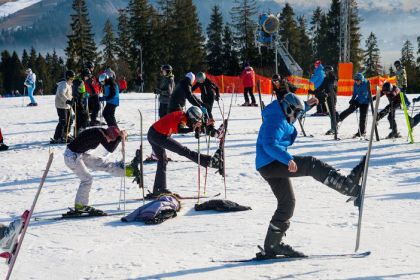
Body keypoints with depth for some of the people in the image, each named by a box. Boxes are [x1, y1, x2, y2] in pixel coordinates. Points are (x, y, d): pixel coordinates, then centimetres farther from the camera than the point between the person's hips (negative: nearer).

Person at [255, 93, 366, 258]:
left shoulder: (279, 116, 18)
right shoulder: (276, 121, -15)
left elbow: (289, 117, 43)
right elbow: (270, 145, -29)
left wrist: (306, 105, 39)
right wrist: (287, 159, -40)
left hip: (269, 167, 11)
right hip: (271, 164, -11)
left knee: (287, 202, 13)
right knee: (312, 165, -20)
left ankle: (272, 245, 17)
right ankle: (349, 186, -29)